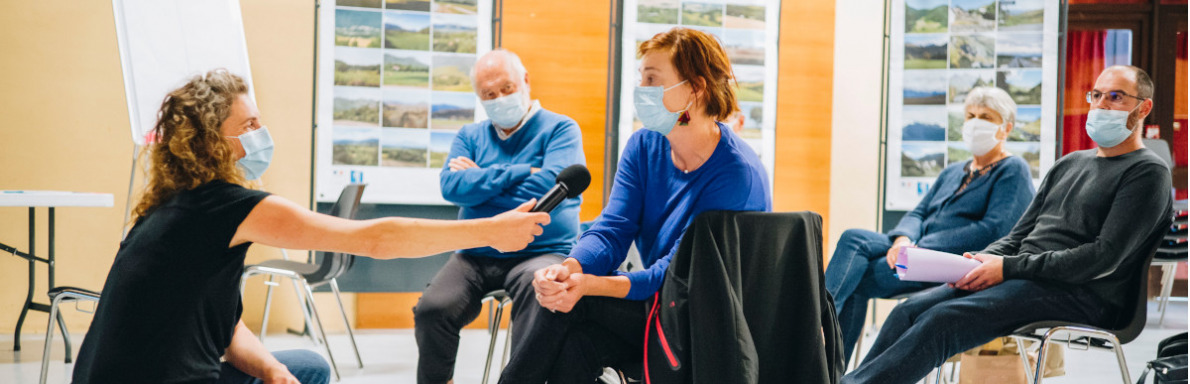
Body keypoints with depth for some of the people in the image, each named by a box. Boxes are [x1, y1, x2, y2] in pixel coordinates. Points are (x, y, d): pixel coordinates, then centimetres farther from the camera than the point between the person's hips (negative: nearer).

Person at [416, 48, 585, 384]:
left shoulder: (560, 129, 4)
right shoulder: (470, 136, 17)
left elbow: (549, 185, -14)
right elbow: (452, 187, -2)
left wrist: (479, 180, -3)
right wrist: (521, 173, -8)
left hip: (542, 252, -3)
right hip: (477, 254, 4)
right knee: (431, 311, -20)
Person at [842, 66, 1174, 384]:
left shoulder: (1148, 173, -1)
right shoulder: (1070, 163, 24)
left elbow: (1106, 257, -13)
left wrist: (1008, 268, -15)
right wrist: (983, 261, -1)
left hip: (1079, 293, -8)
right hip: (1026, 279, 8)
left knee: (943, 319, -28)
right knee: (910, 310, -13)